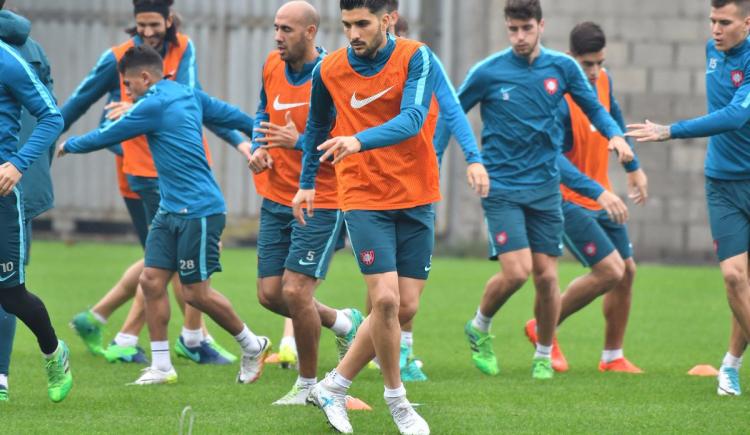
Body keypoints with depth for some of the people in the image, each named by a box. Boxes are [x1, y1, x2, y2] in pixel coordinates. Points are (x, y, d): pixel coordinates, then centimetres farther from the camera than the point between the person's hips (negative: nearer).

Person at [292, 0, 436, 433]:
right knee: (386, 299, -16)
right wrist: (307, 182, 19)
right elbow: (318, 126, 18)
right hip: (364, 199, -1)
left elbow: (412, 119, -24)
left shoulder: (416, 57, -9)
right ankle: (396, 398, 3)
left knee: (405, 310, 0)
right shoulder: (330, 70, -1)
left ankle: (334, 388, 17)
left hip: (415, 199, 1)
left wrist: (360, 141, -39)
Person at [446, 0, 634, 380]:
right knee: (516, 271, -15)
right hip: (501, 187, -3)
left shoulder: (563, 68, 1)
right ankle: (479, 327, 13)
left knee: (546, 275, 1)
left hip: (545, 187, 3)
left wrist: (615, 134, -8)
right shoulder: (487, 72, -6)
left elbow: (593, 108, 12)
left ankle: (544, 356, 20)